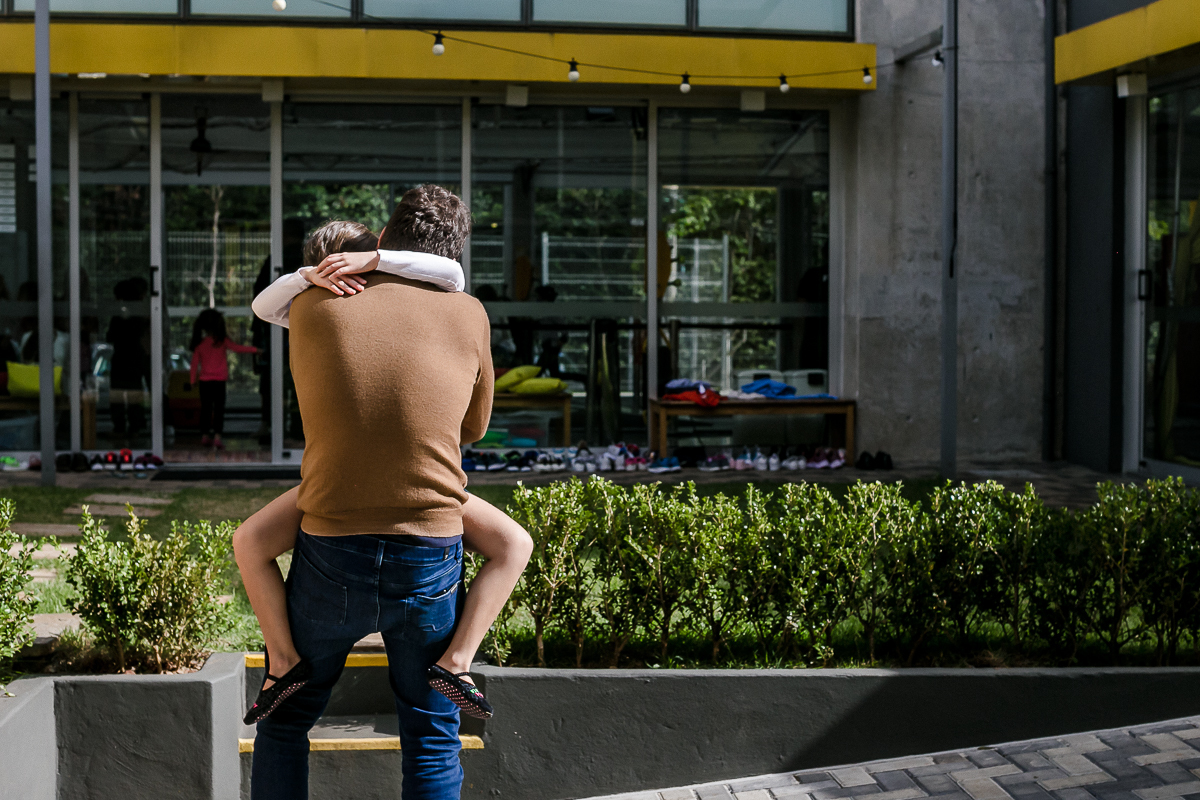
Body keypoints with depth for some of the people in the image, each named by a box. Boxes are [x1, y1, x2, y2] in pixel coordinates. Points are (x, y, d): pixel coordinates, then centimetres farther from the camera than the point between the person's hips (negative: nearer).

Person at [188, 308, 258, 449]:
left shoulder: (199, 344, 2)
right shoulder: (222, 341, -8)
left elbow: (195, 363, 6)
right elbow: (238, 348, -7)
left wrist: (192, 381, 15)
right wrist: (255, 349, 3)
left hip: (204, 381, 3)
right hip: (219, 380, -3)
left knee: (205, 408, 12)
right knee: (219, 408, 0)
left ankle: (205, 435, 16)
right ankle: (217, 436, -8)